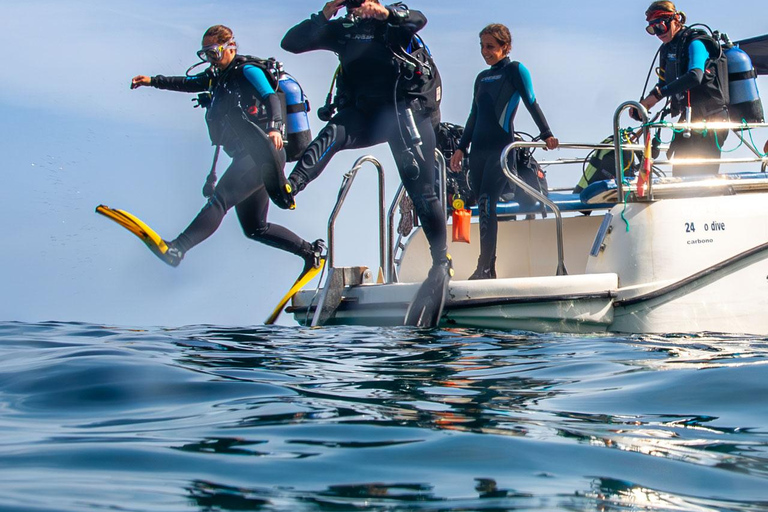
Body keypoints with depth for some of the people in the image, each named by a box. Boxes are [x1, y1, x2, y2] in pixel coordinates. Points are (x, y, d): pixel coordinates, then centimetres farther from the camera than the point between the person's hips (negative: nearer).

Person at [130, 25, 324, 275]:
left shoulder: (247, 70, -4)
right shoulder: (218, 76, 21)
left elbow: (272, 98, -18)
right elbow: (190, 83, 33)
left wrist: (274, 127, -36)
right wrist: (153, 81, 24)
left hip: (262, 152, -10)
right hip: (248, 157, 10)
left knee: (220, 198, -25)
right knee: (255, 229, 11)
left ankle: (178, 248, -39)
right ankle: (310, 251, 19)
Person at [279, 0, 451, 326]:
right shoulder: (343, 30, 13)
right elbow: (291, 43, 6)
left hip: (407, 110, -3)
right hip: (364, 113, 3)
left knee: (421, 189, -8)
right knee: (333, 133, -30)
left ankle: (442, 261, -3)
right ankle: (287, 190, -45)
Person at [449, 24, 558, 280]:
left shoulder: (515, 70, 1)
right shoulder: (482, 78, 20)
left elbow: (531, 103, -2)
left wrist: (546, 135, -8)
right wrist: (461, 148, 20)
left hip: (502, 148, -7)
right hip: (479, 150, 7)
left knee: (487, 203, -18)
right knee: (483, 207, 2)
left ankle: (485, 267, -21)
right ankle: (489, 269, 4)